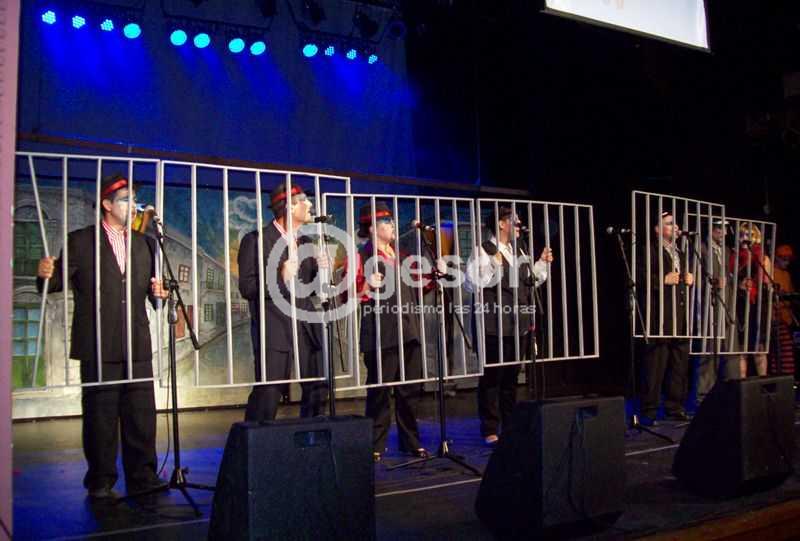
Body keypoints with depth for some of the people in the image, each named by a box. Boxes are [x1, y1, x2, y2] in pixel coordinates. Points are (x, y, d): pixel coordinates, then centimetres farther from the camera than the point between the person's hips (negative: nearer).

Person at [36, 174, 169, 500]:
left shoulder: (144, 244, 15)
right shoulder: (80, 241, 2)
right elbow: (60, 281, -2)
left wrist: (157, 293, -4)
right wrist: (46, 275, -23)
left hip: (137, 344, 4)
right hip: (98, 345, -4)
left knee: (142, 412, 5)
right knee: (100, 414, 3)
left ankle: (141, 476, 13)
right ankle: (101, 482, 13)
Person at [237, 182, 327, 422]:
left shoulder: (305, 242, 16)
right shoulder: (256, 240, -4)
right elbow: (247, 288, -9)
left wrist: (320, 270, 0)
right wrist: (280, 278, -22)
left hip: (307, 324, 7)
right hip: (275, 327, -6)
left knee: (317, 389, 9)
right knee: (268, 393, -6)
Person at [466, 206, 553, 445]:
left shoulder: (517, 251, 16)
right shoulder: (484, 251, -8)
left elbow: (529, 281, 24)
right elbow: (472, 283, -18)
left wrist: (542, 263, 13)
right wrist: (494, 265, -24)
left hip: (519, 324, 8)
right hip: (494, 325, -8)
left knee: (511, 377, 14)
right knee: (492, 377, 0)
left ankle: (510, 427, 25)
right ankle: (490, 430, 8)